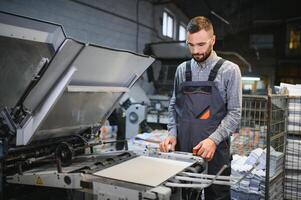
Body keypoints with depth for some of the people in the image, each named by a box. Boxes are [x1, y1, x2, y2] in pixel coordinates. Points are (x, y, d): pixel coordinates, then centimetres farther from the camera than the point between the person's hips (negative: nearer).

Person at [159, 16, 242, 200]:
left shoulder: (229, 70, -4)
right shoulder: (182, 69, 8)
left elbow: (234, 113, -7)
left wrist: (213, 139, -18)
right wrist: (172, 134, -1)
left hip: (215, 152, -3)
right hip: (183, 150, 3)